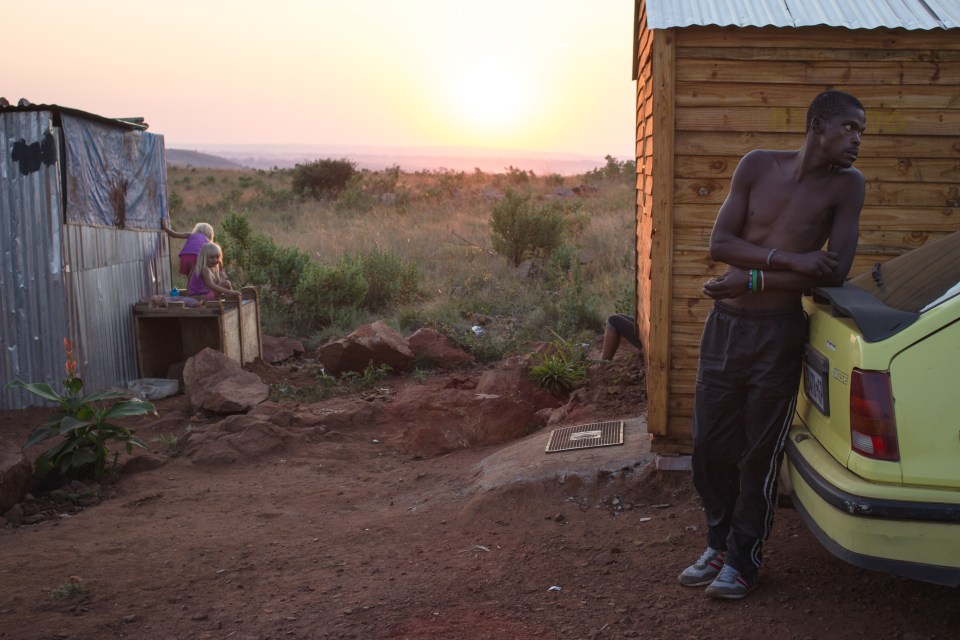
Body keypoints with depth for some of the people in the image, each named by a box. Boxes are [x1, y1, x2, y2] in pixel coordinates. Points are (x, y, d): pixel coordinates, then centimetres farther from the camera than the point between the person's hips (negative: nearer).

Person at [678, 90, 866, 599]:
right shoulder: (757, 165, 1)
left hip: (777, 333, -3)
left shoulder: (845, 185, -5)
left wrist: (754, 279, -15)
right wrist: (790, 260, -17)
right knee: (709, 446, 11)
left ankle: (745, 560, 26)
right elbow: (720, 243, -6)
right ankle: (719, 544, 32)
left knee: (759, 455, 7)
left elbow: (835, 272, -13)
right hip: (724, 325, 3)